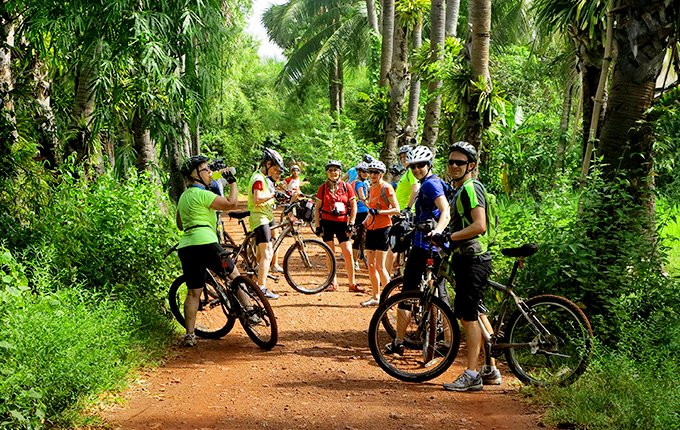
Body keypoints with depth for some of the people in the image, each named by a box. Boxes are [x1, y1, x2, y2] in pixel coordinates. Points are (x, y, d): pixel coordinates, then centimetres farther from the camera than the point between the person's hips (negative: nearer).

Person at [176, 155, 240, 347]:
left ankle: (189, 335, 6)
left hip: (185, 247, 8)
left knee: (193, 293, 9)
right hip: (205, 243, -8)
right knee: (234, 274, 11)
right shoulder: (201, 194, -6)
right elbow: (231, 203, -13)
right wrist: (233, 182, 1)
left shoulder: (184, 196, 21)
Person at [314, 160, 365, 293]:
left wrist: (351, 224, -4)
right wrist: (317, 226, 0)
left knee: (348, 252, -6)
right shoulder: (323, 188, 3)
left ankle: (352, 283, 4)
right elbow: (317, 208, 6)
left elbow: (353, 206, 4)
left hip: (342, 223, 0)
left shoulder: (346, 187, 2)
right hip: (327, 222, 1)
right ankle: (333, 282, 14)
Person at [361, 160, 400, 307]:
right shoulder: (371, 189, 14)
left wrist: (379, 212, -24)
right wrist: (364, 223, 12)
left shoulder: (386, 188, -9)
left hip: (383, 228, -8)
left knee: (380, 266, -8)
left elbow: (396, 209, -13)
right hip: (371, 229, 8)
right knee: (371, 265, 8)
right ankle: (375, 297, 16)